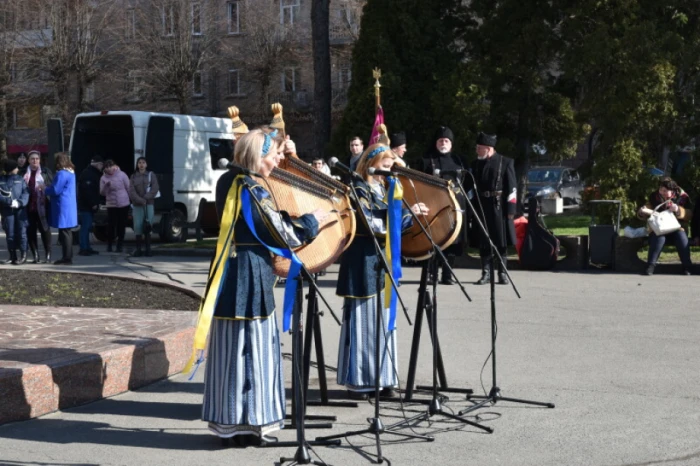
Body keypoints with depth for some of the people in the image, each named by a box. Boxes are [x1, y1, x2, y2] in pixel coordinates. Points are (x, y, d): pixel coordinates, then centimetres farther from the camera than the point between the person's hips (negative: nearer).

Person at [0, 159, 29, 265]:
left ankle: (23, 255, 6)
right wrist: (10, 201, -20)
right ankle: (13, 256, 11)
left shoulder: (20, 179, 9)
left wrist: (20, 202, -18)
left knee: (21, 232, -2)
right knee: (10, 234, 3)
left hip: (20, 209, 0)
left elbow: (26, 192, -1)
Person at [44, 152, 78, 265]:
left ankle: (67, 258, -4)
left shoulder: (62, 173, -17)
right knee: (67, 232, 14)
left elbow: (56, 190, -16)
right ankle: (67, 257, 19)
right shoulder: (71, 172, 14)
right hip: (69, 206, 10)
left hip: (63, 207, -10)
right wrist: (49, 188, 17)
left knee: (64, 232, -6)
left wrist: (46, 189, 3)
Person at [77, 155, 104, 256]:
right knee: (85, 226, -10)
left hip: (90, 205, 10)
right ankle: (83, 249, -10)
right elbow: (86, 190, -22)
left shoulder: (94, 173, 18)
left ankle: (87, 248, 16)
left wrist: (96, 202, 8)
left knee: (87, 226, 11)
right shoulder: (87, 173, -14)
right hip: (85, 206, -10)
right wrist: (93, 204, -21)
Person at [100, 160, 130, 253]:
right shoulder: (103, 178, 0)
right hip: (111, 205, 0)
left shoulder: (122, 175, -3)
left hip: (123, 204, 0)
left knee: (122, 225, 5)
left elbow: (129, 188, 1)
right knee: (111, 225, -3)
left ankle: (120, 245, 15)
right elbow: (102, 193, -1)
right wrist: (106, 186, -20)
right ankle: (109, 245, 10)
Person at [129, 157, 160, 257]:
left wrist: (146, 198, -13)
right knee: (138, 226, -4)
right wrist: (140, 200, -14)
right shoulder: (134, 176, 9)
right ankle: (138, 249, 3)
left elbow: (155, 188, -2)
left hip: (149, 204, -1)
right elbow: (131, 191, -1)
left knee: (147, 225, -12)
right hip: (137, 205, 1)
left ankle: (148, 248, -7)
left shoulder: (151, 175, 8)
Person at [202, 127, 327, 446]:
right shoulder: (254, 192, -18)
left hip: (234, 277, 9)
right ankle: (245, 423, 4)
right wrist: (313, 219, 2)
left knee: (238, 348, 13)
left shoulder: (232, 183, 10)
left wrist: (284, 154, 22)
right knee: (249, 349, -3)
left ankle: (231, 420, 20)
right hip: (250, 278, -9)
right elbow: (285, 235, -16)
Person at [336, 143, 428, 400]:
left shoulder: (382, 189, 14)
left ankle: (382, 379, 16)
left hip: (382, 261, 8)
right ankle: (357, 381, 4)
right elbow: (374, 224, -20)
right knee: (364, 319, -4)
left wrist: (411, 212, 3)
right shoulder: (359, 189, -10)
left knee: (384, 319, 9)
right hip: (364, 261, -8)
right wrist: (407, 211, -19)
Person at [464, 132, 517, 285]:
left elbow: (512, 188, -4)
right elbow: (470, 186, 12)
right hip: (481, 208, 3)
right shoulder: (476, 164, 9)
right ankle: (486, 273, 10)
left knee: (501, 242, 2)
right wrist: (472, 208, 5)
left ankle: (502, 273, 11)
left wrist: (511, 210, -8)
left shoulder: (506, 163, -2)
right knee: (483, 242, 4)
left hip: (499, 207, -3)